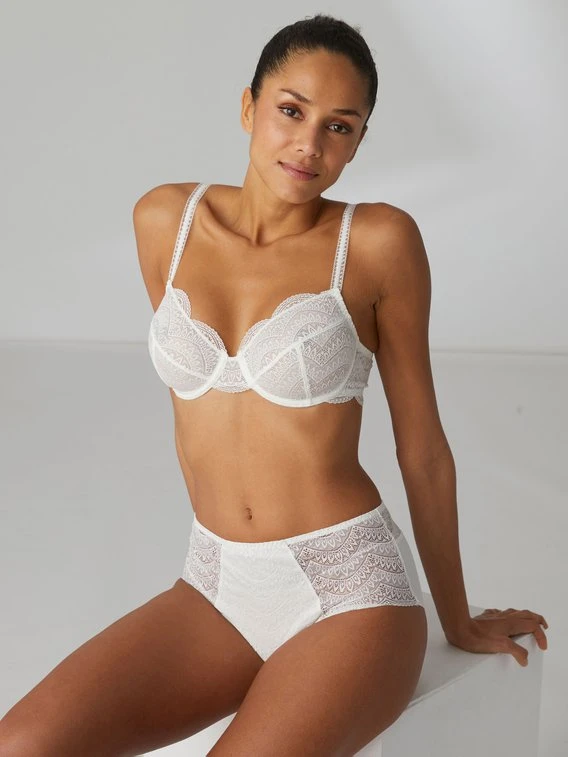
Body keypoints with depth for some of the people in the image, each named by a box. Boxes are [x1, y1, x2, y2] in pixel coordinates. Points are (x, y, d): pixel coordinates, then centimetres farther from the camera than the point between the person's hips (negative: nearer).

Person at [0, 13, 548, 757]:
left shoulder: (379, 240, -8)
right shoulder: (163, 219, 2)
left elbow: (422, 445, 1)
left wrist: (460, 623, 11)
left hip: (350, 588, -4)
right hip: (218, 590, 4)